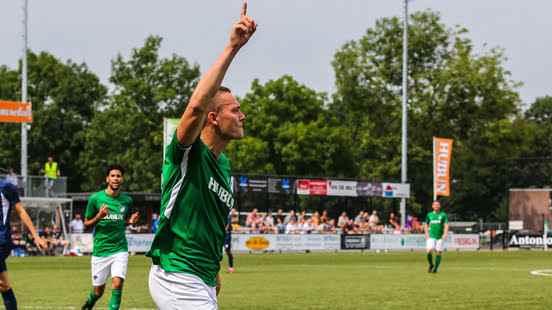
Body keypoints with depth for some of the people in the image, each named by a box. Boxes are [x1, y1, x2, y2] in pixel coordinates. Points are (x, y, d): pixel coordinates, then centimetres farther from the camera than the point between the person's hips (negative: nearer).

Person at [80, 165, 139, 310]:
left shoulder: (127, 200, 3)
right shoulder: (95, 198, -5)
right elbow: (86, 224, 3)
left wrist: (130, 221, -3)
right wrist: (99, 217, -17)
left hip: (120, 249, 1)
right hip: (100, 250, -1)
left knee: (117, 283, -19)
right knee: (98, 291, 8)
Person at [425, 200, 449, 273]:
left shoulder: (443, 215, 2)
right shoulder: (429, 215, 9)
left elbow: (446, 225, -5)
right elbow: (426, 225, 19)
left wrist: (445, 234, -21)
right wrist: (427, 233, 5)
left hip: (440, 237, -1)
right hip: (431, 236, 1)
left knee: (438, 252, -3)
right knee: (429, 251, -16)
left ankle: (436, 268, 11)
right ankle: (431, 265, 7)